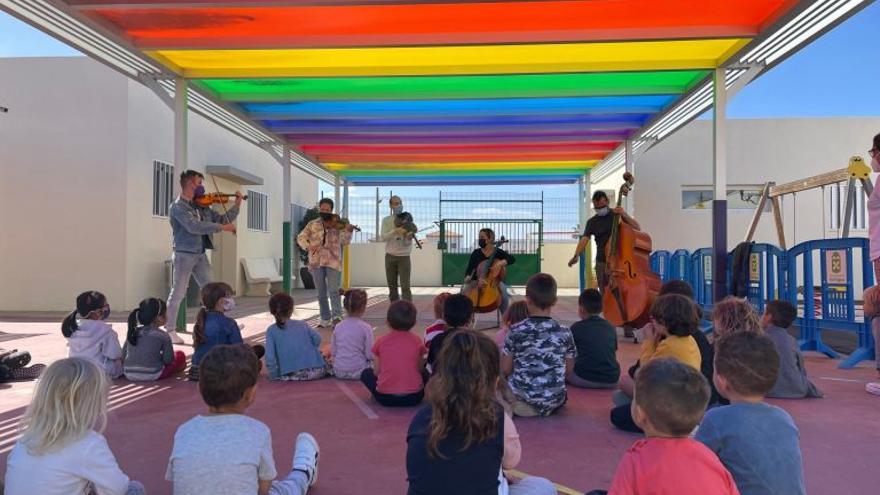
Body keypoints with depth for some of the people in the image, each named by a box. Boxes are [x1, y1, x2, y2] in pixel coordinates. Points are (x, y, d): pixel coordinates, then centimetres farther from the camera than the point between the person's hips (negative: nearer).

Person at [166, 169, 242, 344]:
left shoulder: (201, 206, 10)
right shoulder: (177, 206, -10)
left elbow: (223, 218, 15)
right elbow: (194, 227, -24)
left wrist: (237, 204, 5)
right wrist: (222, 227, -24)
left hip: (200, 254, 7)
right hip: (184, 254, -7)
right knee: (178, 293, 0)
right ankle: (170, 330, 10)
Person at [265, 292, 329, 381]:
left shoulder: (271, 330, 1)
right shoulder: (302, 324, 8)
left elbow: (270, 357, -8)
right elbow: (317, 340, 0)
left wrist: (274, 376, 2)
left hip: (293, 376, -3)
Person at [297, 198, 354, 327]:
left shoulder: (338, 224, 3)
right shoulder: (312, 224, 8)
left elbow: (345, 242, -3)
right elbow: (300, 238, 8)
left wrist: (348, 231, -22)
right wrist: (308, 246, -11)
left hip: (332, 261, -2)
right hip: (316, 262, 2)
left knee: (333, 290, -13)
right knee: (321, 293, 9)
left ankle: (337, 316, -12)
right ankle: (325, 319, 18)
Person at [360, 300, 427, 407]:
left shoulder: (381, 341, 1)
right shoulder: (417, 341, 1)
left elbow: (376, 372, 5)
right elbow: (420, 369, 8)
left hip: (385, 397, -1)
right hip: (414, 397, 1)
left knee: (366, 373, 26)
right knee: (424, 373, 32)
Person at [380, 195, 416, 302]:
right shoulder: (386, 220, 4)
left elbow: (408, 244, -4)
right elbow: (382, 238, -11)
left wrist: (409, 238, -28)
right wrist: (395, 231, -26)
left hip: (404, 257, -2)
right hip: (390, 257, 2)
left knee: (405, 287, -10)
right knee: (392, 287, 7)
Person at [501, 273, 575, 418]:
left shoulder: (516, 331, -12)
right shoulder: (564, 333, -7)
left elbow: (505, 370, -6)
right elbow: (568, 370, 3)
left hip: (523, 398, -3)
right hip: (554, 400, 3)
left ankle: (525, 405, 10)